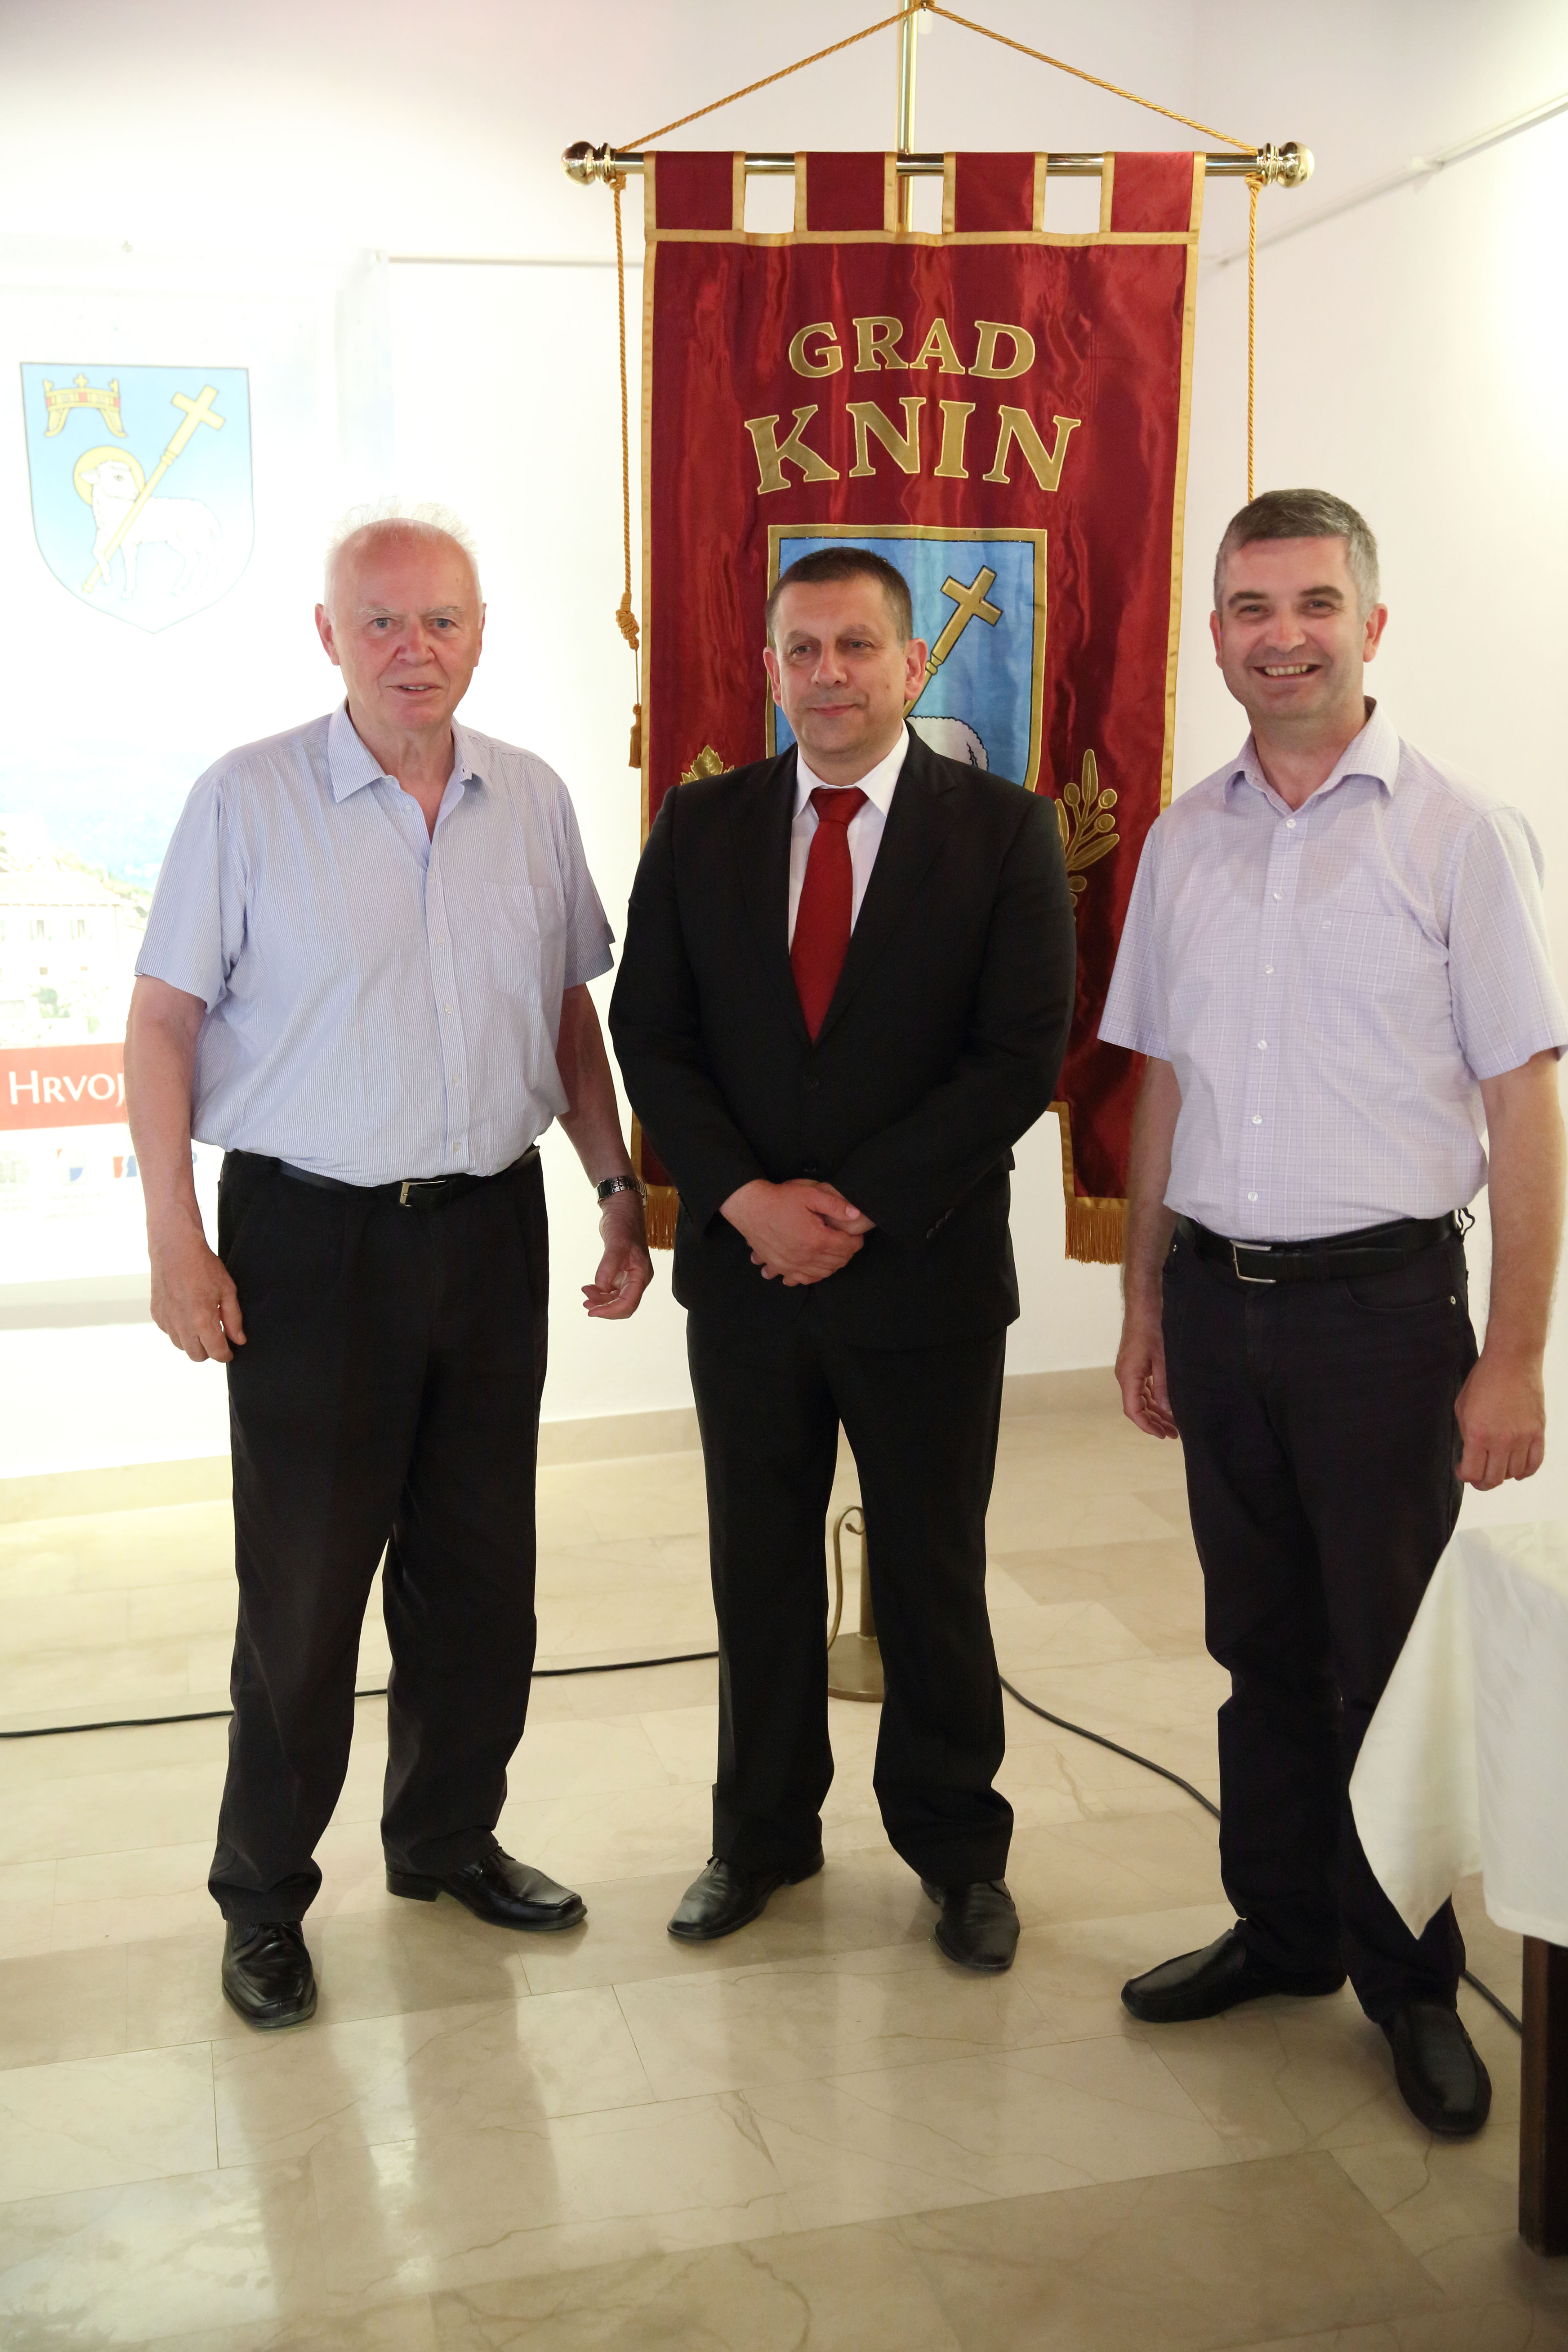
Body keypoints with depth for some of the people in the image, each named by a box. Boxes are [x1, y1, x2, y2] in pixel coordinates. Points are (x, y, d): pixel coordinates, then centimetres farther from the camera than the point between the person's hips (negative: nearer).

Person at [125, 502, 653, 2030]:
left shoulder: (533, 801, 6)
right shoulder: (248, 801, -6)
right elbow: (165, 1025, -5)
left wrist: (619, 1184, 9)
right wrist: (174, 1240, -11)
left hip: (491, 1227, 4)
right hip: (308, 1234, -4)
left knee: (478, 1570, 14)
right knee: (301, 1587, 3)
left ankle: (449, 1838, 34)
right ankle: (263, 1899, 21)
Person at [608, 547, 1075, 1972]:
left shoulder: (1004, 832, -4)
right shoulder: (700, 828, 5)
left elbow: (1021, 1060, -10)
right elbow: (651, 1039, 1)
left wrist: (858, 1205, -16)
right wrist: (744, 1199, -13)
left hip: (928, 1273, -2)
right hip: (746, 1267, 3)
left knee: (933, 1578, 10)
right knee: (759, 1572, 14)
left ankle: (957, 1850, 29)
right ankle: (764, 1833, 32)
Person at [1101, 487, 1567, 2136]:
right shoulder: (1186, 841, 7)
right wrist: (1146, 1302, 12)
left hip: (1381, 1303, -4)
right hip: (1220, 1300, 4)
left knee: (1392, 1659, 6)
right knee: (1261, 1644, 15)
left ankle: (1409, 1984, 24)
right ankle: (1281, 1929, 33)